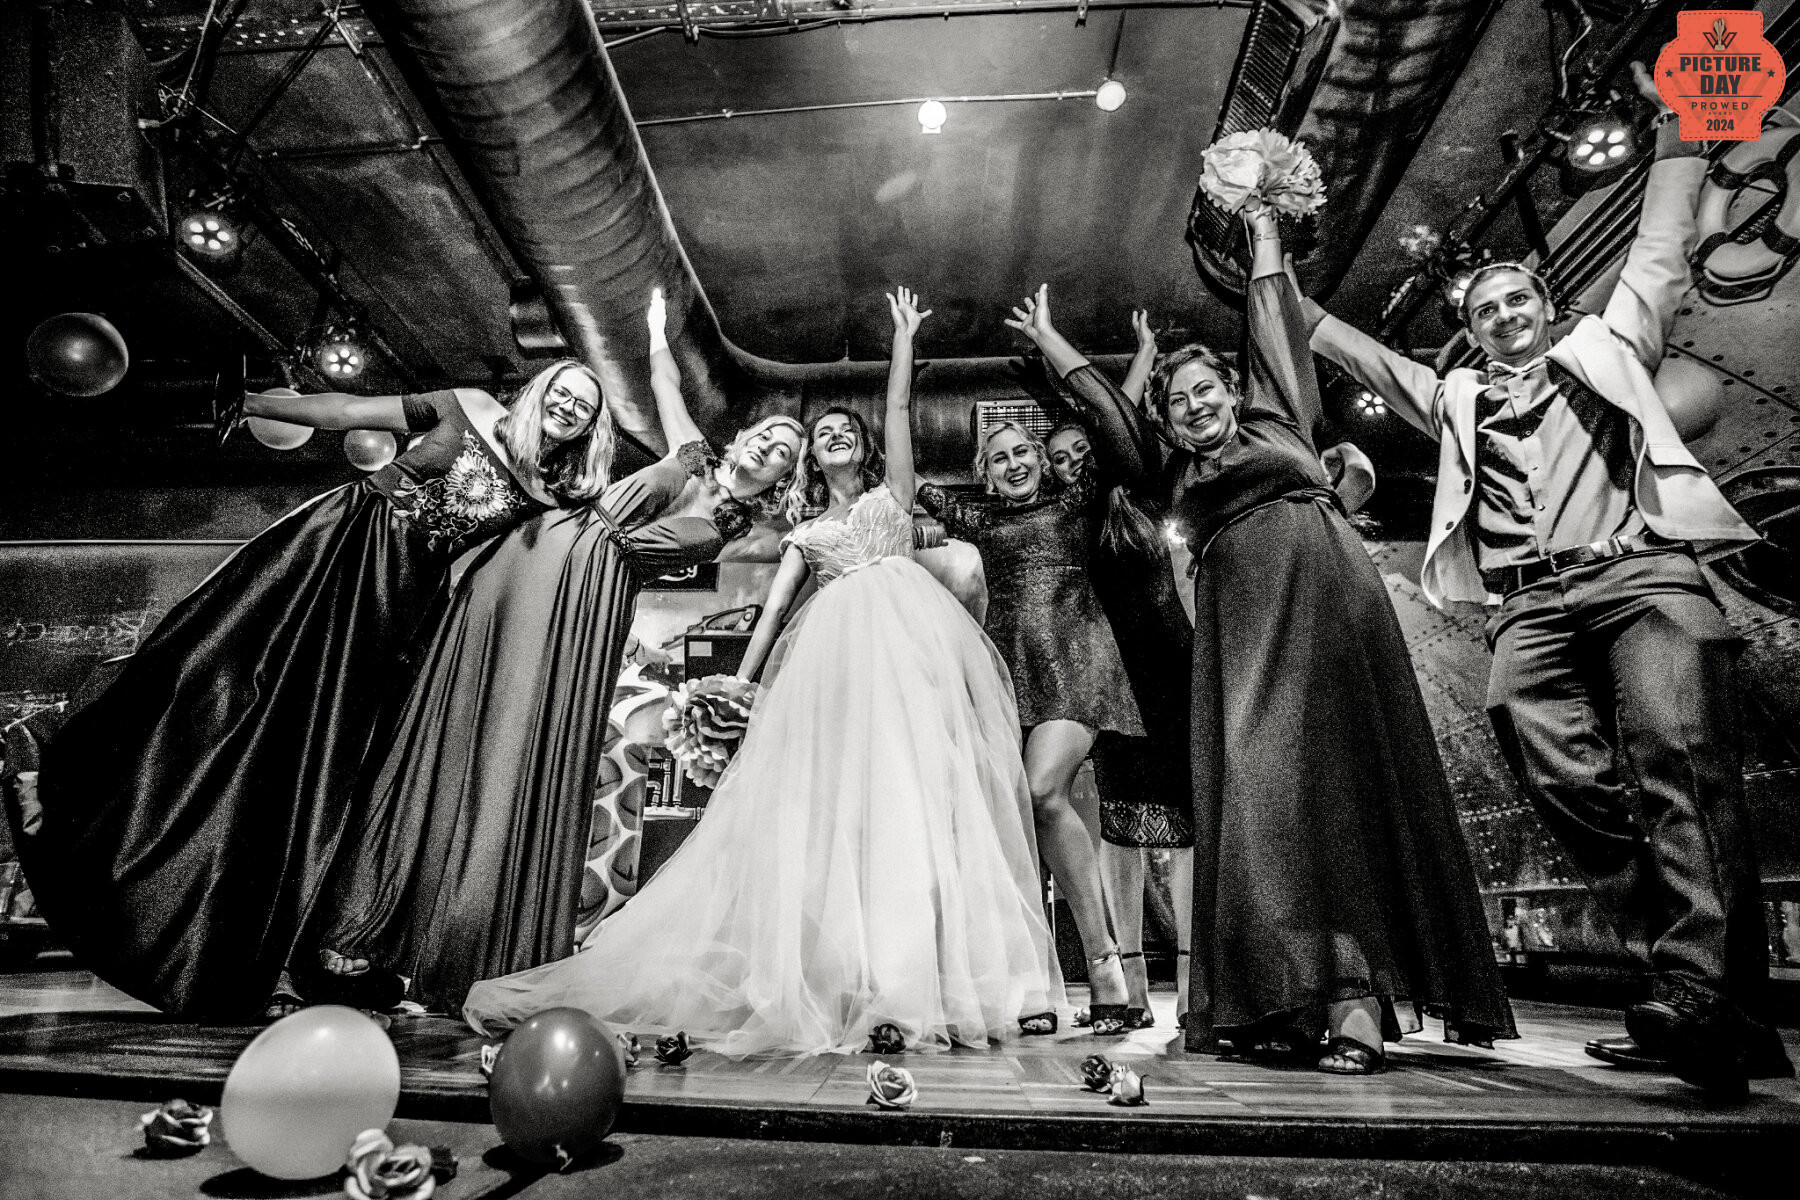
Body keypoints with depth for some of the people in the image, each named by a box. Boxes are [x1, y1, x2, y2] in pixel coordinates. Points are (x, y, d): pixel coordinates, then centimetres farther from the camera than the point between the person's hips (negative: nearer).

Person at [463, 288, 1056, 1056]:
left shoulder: (892, 493, 22)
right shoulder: (806, 531, 26)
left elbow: (901, 407, 13)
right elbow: (774, 607, 16)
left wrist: (904, 336, 15)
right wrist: (741, 685, 7)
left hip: (910, 634, -2)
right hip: (838, 650, 2)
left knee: (915, 787, -12)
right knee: (833, 799, -7)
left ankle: (930, 973, -10)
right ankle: (848, 976, -5)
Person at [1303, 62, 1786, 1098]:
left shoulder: (1608, 346, 27)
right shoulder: (1455, 399, 30)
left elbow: (1665, 241, 25)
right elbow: (1350, 349, 32)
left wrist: (1678, 115, 25)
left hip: (1643, 573, -2)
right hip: (1530, 607, 2)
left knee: (1684, 771, -19)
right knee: (1575, 789, -13)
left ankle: (1706, 1000, -24)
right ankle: (1697, 992, -8)